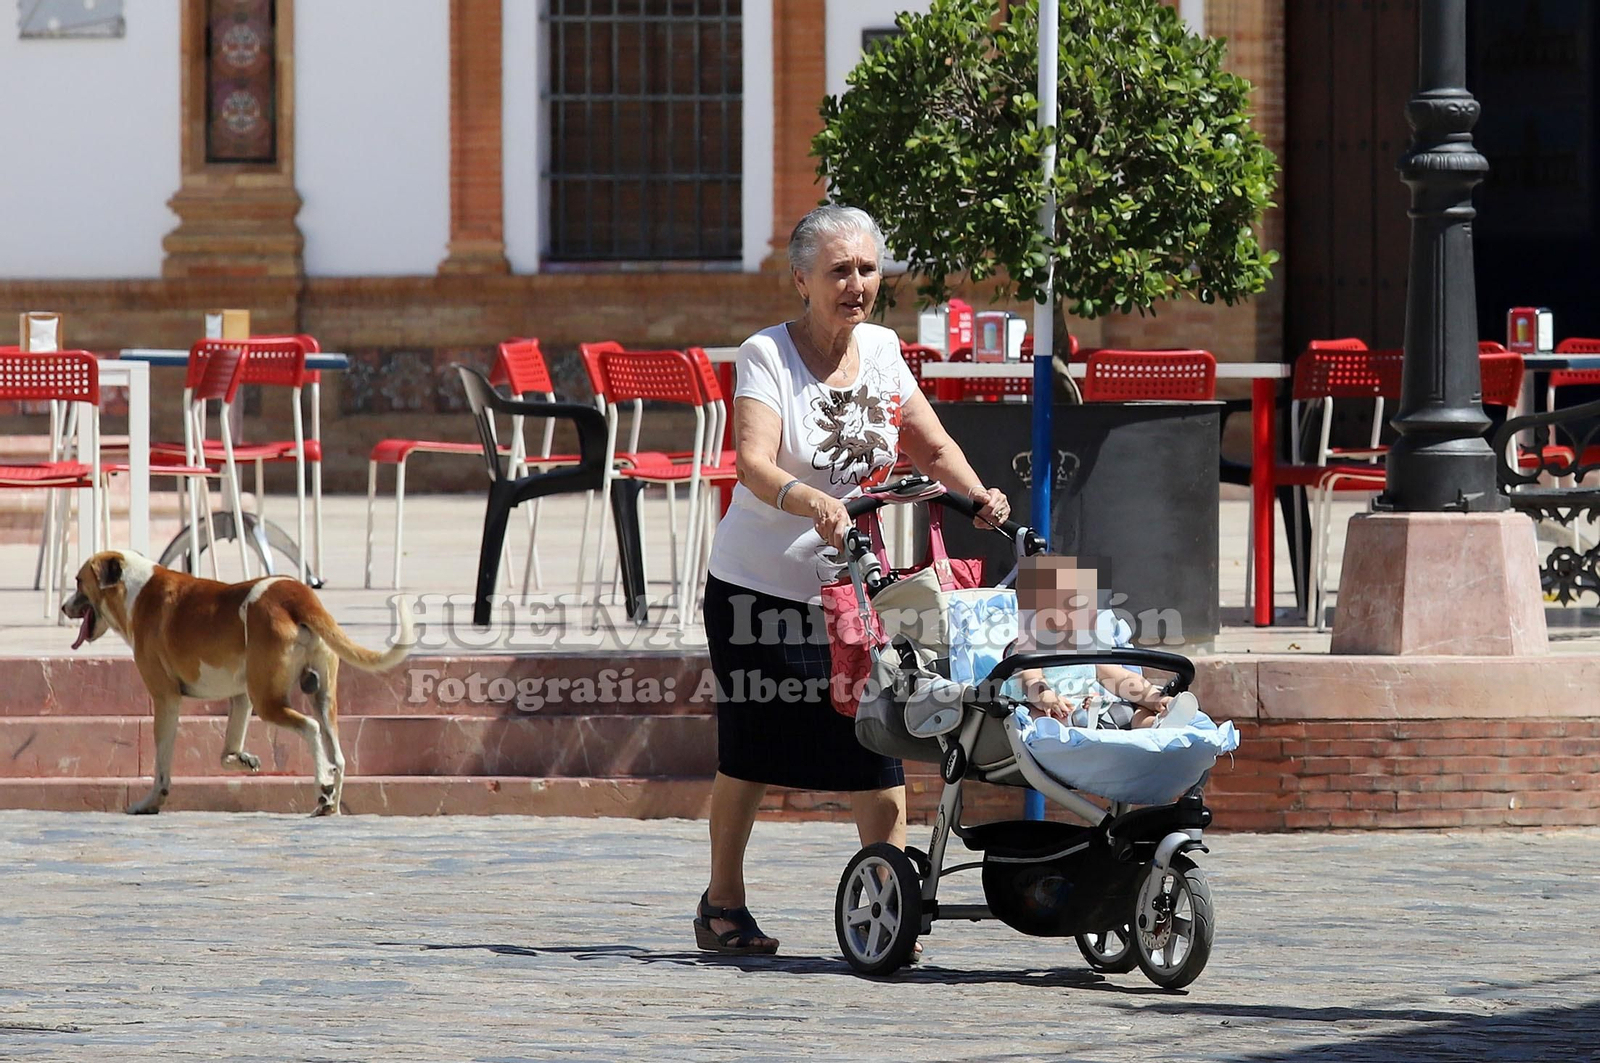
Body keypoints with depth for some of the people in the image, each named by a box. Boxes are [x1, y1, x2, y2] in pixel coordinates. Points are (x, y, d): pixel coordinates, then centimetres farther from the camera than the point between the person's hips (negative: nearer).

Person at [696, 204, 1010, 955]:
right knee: (749, 754, 4)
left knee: (878, 744, -8)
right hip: (759, 585, -4)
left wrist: (977, 496, -9)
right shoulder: (767, 355, -11)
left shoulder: (880, 351, 4)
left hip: (849, 585, 4)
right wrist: (813, 503, -45)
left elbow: (934, 448, 11)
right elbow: (755, 463, -26)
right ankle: (723, 904, 20)